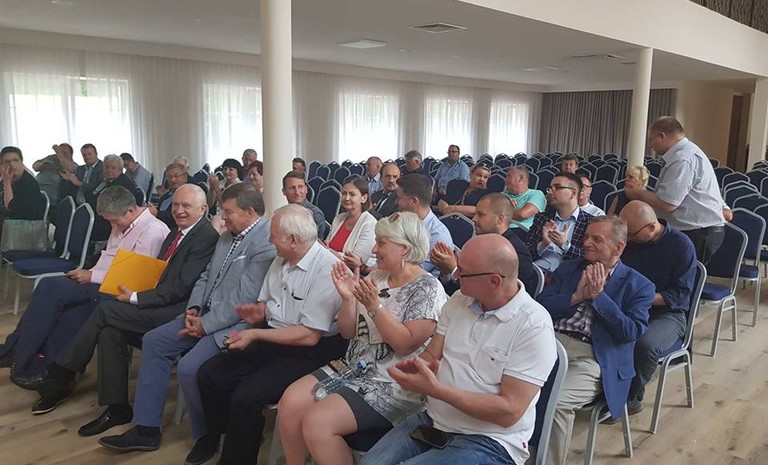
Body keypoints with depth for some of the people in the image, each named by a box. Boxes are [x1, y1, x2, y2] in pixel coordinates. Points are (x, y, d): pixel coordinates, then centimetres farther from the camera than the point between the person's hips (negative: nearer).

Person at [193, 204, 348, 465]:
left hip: (307, 351, -8)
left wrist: (256, 334, -18)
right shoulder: (281, 260, 6)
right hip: (269, 338, 8)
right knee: (208, 375, -1)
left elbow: (309, 335, -22)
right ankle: (213, 437, 25)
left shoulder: (327, 269, -21)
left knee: (245, 396, -24)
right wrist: (259, 312, -4)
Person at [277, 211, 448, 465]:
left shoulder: (427, 289, -11)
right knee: (289, 403, -8)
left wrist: (374, 306, -24)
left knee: (317, 423, -23)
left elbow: (406, 344, -19)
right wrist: (348, 298, -8)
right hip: (353, 369, 8)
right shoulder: (376, 277, 9)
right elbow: (349, 332, 9)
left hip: (391, 386, -7)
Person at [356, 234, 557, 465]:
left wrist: (435, 389, -27)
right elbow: (431, 356, 8)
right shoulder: (459, 300, 4)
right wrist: (417, 367, -17)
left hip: (489, 441, -6)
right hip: (433, 420, 6)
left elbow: (509, 411, -21)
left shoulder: (534, 326, -17)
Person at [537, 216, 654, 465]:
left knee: (555, 401, -31)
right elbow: (541, 306, 9)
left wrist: (598, 296, -7)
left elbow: (631, 332, -3)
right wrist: (576, 297, -5)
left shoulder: (638, 285, 10)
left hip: (591, 357, -3)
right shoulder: (568, 268, 20)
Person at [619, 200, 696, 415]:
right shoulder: (629, 241, 3)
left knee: (645, 345, -35)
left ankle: (632, 397, -7)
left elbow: (680, 293, -12)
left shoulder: (681, 244, -10)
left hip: (668, 312, -4)